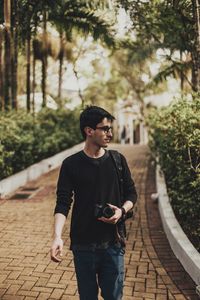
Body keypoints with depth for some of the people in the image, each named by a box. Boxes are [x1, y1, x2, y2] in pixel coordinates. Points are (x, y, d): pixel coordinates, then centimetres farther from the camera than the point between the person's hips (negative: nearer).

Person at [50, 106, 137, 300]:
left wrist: (122, 210, -12)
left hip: (113, 243, 2)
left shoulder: (118, 160, 1)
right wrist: (57, 236, -24)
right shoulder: (71, 164, -6)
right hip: (83, 245, -1)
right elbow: (63, 204, -10)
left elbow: (131, 194, 9)